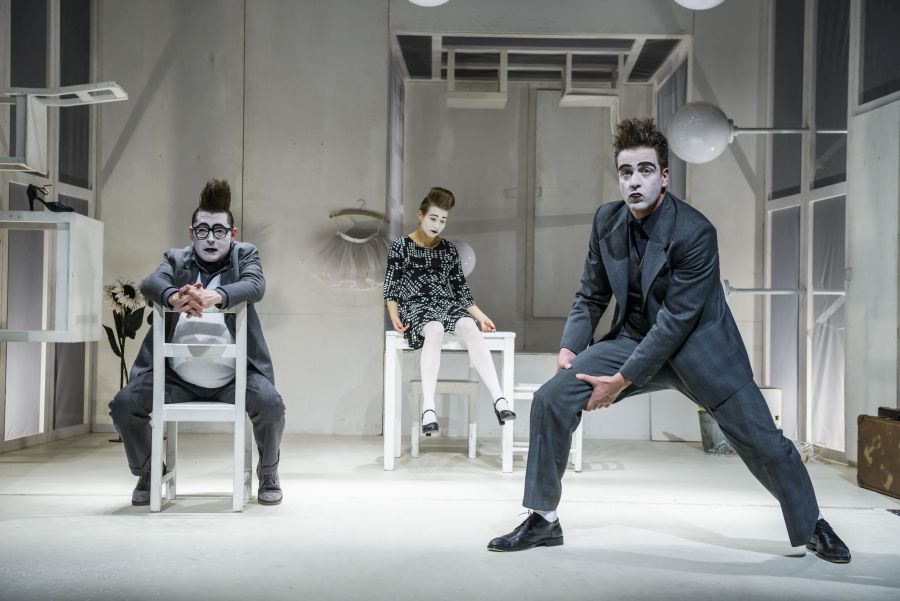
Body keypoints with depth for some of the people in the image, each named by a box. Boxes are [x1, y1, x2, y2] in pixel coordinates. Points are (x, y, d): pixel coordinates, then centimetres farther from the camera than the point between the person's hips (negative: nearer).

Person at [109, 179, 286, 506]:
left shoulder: (245, 255, 9)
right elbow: (150, 283, -10)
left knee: (271, 405, -27)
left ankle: (268, 473, 4)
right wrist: (174, 298, -35)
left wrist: (213, 296, -34)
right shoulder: (176, 259, 12)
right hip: (177, 377, 2)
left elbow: (255, 287, -14)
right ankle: (148, 471, 14)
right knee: (123, 405, -15)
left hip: (234, 377, -2)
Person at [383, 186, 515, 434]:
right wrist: (394, 317, -14)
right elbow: (391, 287, 2)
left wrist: (480, 316, 5)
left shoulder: (449, 250, 14)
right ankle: (428, 407, -48)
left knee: (469, 327, -32)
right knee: (435, 329, -39)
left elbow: (460, 289, 15)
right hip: (416, 306, -3)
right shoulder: (400, 246, 4)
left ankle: (499, 399, -43)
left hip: (447, 305, 3)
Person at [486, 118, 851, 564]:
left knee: (763, 443, -1)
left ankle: (812, 527, 28)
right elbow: (592, 295, 6)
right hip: (634, 339, 4)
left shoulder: (695, 231, -23)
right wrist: (569, 348, -9)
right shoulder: (606, 220, -5)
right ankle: (543, 521, 0)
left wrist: (622, 380, -22)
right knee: (550, 400, -13)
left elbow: (677, 319, -23)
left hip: (697, 346, -4)